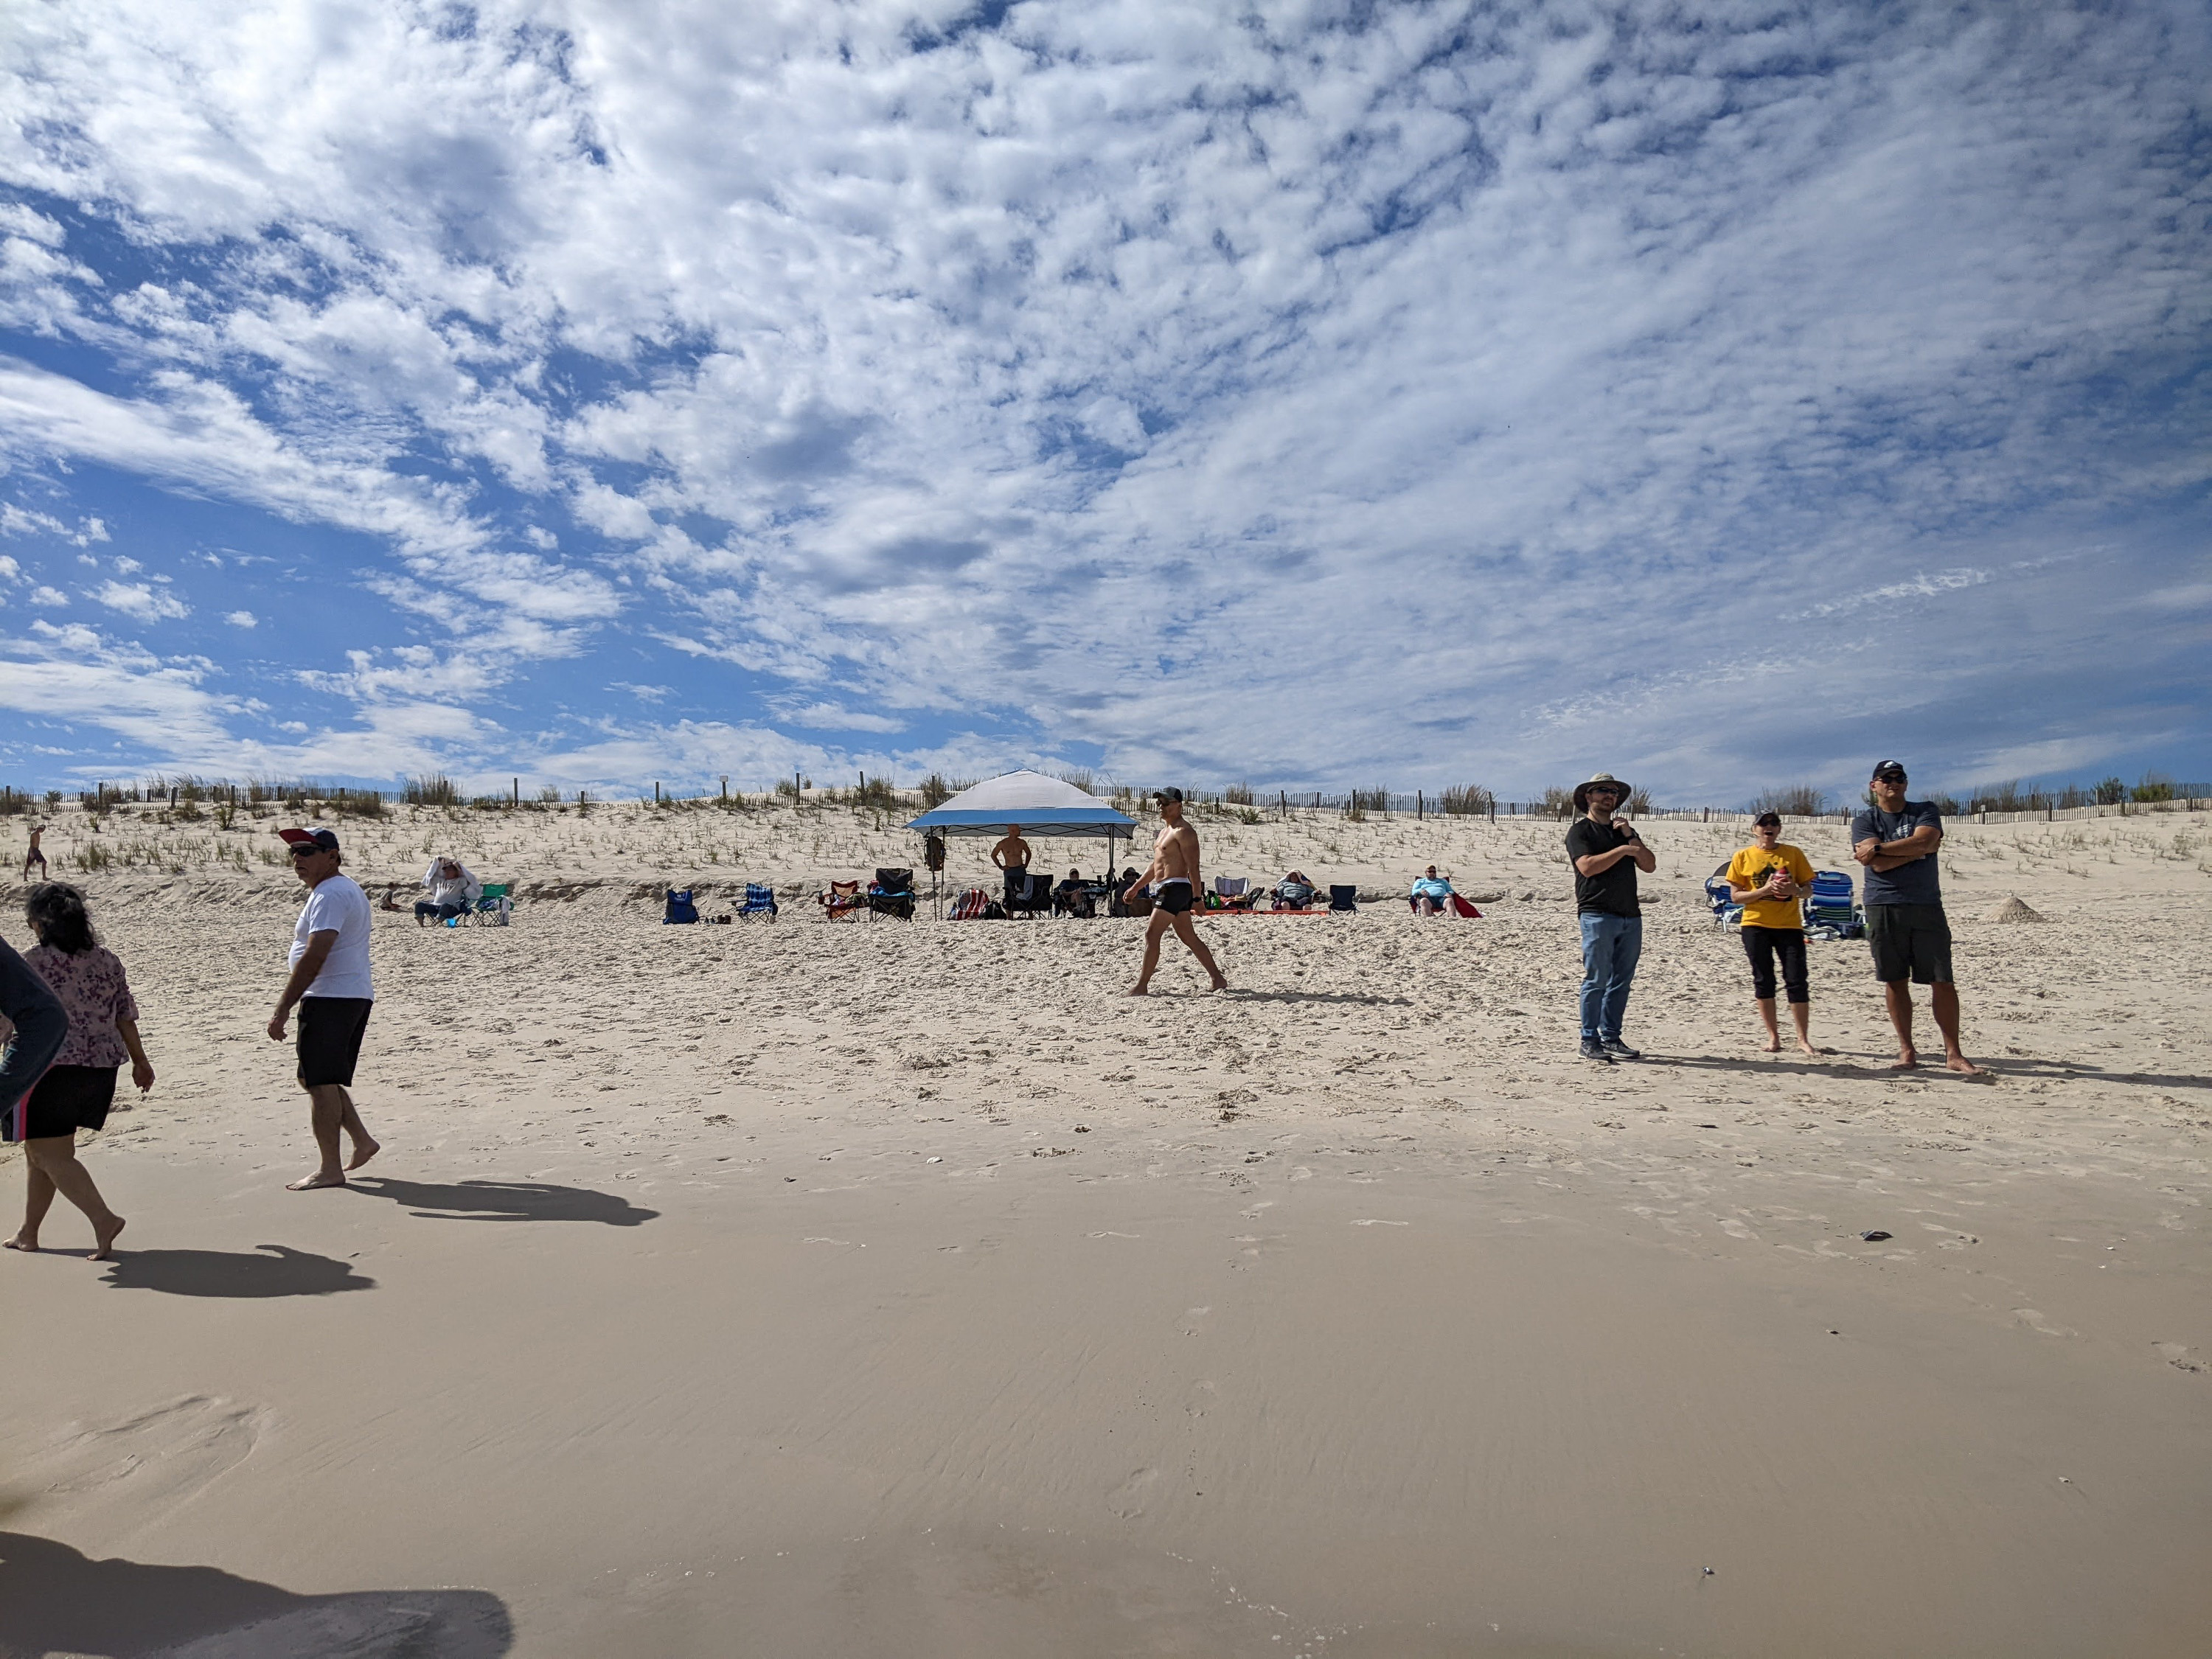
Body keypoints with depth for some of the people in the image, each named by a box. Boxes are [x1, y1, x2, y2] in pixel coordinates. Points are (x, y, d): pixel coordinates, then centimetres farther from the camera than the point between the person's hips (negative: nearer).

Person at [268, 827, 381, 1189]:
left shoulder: (329, 894, -15)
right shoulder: (347, 889, 19)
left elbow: (314, 957, -24)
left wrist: (283, 1008, -23)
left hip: (330, 999, -11)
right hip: (354, 996, 11)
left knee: (320, 1081, -5)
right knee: (319, 1078, 18)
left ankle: (330, 1169, 0)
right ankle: (362, 1141, 19)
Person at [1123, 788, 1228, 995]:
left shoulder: (1184, 832, -11)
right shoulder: (1165, 831, 21)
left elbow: (1193, 867, -16)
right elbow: (1155, 865, 27)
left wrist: (1197, 898, -20)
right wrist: (1135, 887, 24)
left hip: (1175, 888, -10)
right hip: (1164, 889, 10)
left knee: (1151, 935, -10)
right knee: (1189, 938, 12)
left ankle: (1142, 986, -6)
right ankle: (1218, 978, 17)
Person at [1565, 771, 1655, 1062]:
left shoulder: (1625, 831, 22)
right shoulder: (1580, 830, 2)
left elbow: (1650, 865, 13)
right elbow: (1587, 866, -14)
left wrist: (1631, 837, 1)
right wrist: (1623, 850, -10)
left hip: (1630, 916, 7)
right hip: (1598, 915, -6)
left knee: (1621, 981, 7)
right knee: (1596, 981, -7)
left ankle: (1611, 1038, 14)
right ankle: (1590, 1041, -2)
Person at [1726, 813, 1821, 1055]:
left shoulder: (1793, 854, 5)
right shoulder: (1743, 857, 2)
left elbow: (1808, 888, 7)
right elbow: (1735, 896, -1)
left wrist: (1795, 891, -16)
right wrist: (1764, 890, -16)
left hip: (1789, 925, 0)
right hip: (1756, 926, 0)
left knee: (1797, 981, -3)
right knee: (1763, 981, 4)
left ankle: (1803, 1038, 8)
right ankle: (1773, 1037, 14)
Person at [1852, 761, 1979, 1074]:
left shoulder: (1925, 812, 9)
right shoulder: (1864, 819, 6)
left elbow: (1923, 841, -14)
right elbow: (1878, 865, -8)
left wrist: (1877, 848, -10)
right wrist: (1918, 849, -7)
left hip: (1926, 905, 0)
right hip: (1883, 907, 0)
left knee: (1942, 980, -1)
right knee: (1894, 981, 4)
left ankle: (1953, 1053, 4)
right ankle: (1906, 1050, 13)